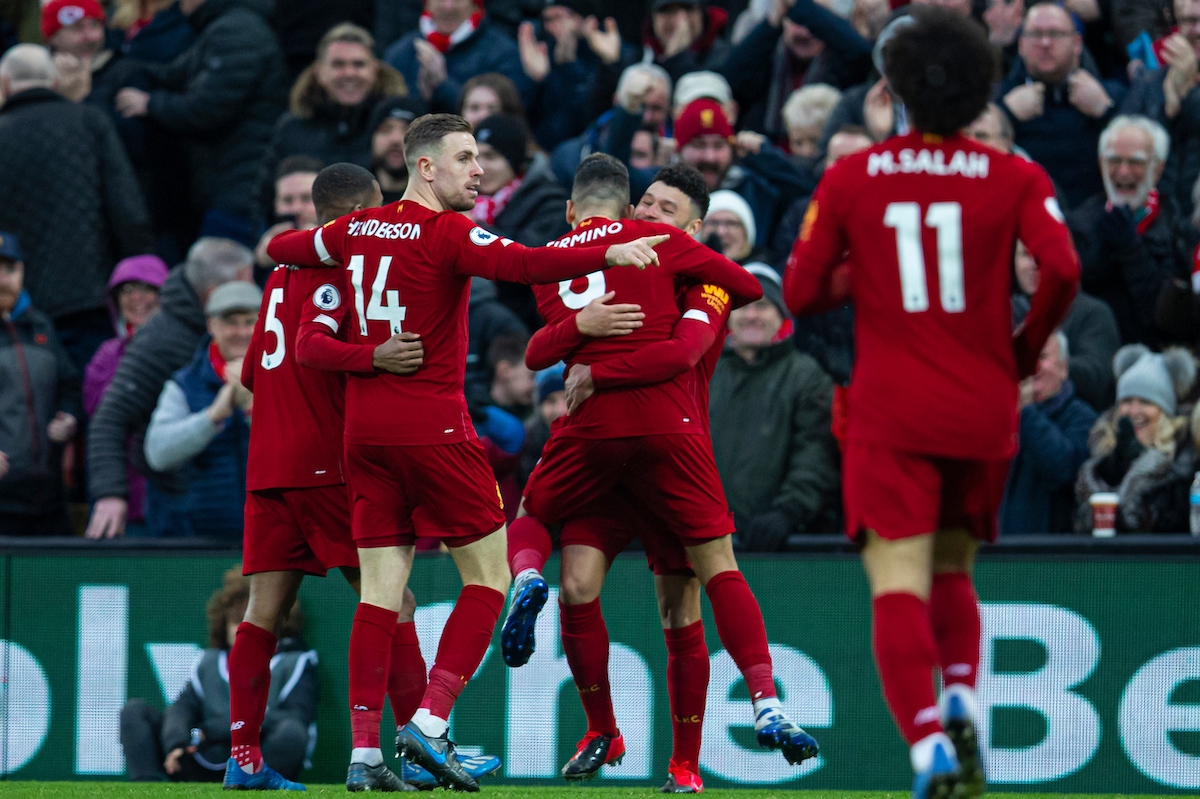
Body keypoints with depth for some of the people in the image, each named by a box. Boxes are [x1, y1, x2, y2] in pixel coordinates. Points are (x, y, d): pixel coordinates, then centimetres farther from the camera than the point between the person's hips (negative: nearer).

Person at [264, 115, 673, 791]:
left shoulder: (359, 230, 9)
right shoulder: (447, 233, -11)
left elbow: (282, 247, 25)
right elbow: (521, 265, -27)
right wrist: (606, 254, -34)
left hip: (365, 430, 7)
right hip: (432, 428, -7)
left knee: (382, 590, 5)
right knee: (489, 576, 2)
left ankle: (364, 748, -1)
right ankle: (430, 721, -10)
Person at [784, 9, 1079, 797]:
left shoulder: (849, 178, 2)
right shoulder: (1015, 178, 1)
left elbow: (801, 293, 2)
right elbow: (1062, 269, -13)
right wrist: (1026, 350, 4)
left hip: (890, 415, -2)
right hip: (984, 412, 2)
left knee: (900, 587, -8)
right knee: (952, 570, 21)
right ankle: (962, 696, -5)